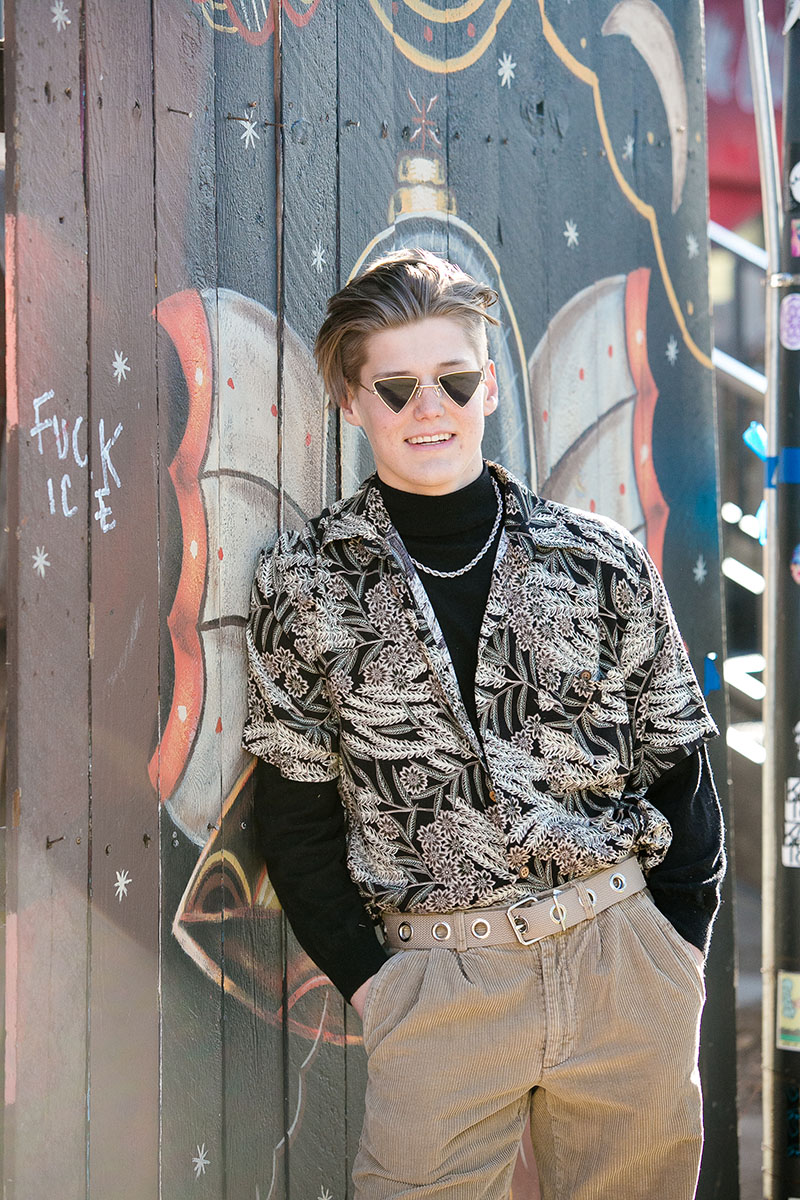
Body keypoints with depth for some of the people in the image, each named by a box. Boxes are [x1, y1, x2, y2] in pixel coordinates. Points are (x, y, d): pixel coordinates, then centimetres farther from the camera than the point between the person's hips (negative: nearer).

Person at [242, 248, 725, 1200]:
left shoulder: (601, 561, 2)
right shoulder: (306, 585, -1)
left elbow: (678, 764, 7)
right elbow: (296, 811, 4)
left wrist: (678, 945, 1)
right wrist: (367, 976, -2)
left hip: (625, 961, 2)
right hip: (436, 976, -1)